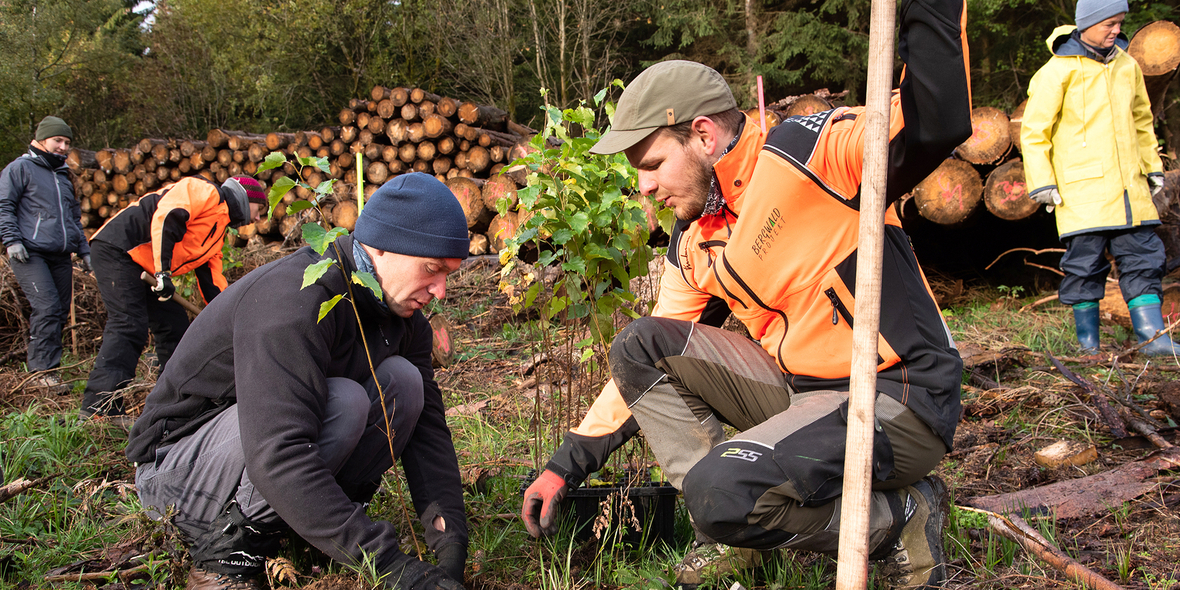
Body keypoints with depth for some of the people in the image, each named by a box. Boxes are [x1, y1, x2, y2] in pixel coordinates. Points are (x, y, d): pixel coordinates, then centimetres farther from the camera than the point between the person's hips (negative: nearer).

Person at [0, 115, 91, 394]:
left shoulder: (63, 176, 25)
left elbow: (74, 217, 32)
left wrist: (83, 250, 24)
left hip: (60, 257, 7)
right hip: (30, 254, -7)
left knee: (60, 312, 3)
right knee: (47, 308, -18)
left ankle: (37, 363, 13)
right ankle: (43, 370, -15)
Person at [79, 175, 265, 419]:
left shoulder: (219, 231, 24)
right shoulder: (205, 192, -5)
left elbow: (211, 280, 25)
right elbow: (165, 216, -21)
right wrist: (163, 271, -25)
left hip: (144, 269, 10)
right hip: (116, 249, -10)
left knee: (174, 323, 9)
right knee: (129, 326, -19)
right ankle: (97, 405, -22)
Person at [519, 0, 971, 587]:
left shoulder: (806, 151, -12)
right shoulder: (692, 247, 10)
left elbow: (936, 124, -28)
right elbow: (649, 369, 14)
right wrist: (566, 464, 12)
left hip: (900, 402, -8)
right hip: (799, 392, 8)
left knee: (723, 491, -28)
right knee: (638, 345, -1)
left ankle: (900, 514, -2)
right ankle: (733, 528, -1)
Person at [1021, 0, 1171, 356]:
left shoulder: (1127, 65, 12)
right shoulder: (1058, 72, -6)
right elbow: (1034, 131, -5)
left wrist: (1153, 165, 21)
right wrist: (1042, 181, -10)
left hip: (1130, 187, 6)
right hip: (1082, 190, -6)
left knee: (1143, 259, 4)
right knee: (1085, 265, -2)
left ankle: (1153, 338, 8)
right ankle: (1088, 344, 9)